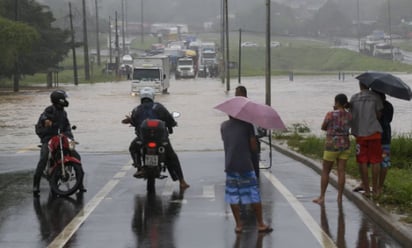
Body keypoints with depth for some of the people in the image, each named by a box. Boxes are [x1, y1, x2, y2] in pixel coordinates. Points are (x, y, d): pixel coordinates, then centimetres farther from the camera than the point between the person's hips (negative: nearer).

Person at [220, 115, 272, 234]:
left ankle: (238, 225, 9)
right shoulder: (246, 124, -4)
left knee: (233, 197, 9)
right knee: (254, 196, 5)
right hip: (245, 165, -3)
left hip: (230, 166, 3)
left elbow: (226, 142, 12)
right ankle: (260, 224, 8)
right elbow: (253, 147, -5)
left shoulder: (223, 126, 6)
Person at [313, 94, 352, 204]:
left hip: (332, 145, -4)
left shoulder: (330, 114, -13)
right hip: (345, 145, 4)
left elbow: (323, 127, -1)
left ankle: (321, 197, 7)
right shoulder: (349, 116, 0)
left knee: (325, 171, 7)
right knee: (341, 171, 6)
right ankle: (339, 197, 5)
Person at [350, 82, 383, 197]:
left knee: (362, 162, 5)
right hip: (373, 131, -2)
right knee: (375, 161, 7)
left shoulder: (354, 98, 5)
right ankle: (375, 188, 10)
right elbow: (378, 115, -3)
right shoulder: (375, 97, -3)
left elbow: (352, 115, 7)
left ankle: (366, 190, 5)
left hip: (360, 133, 2)